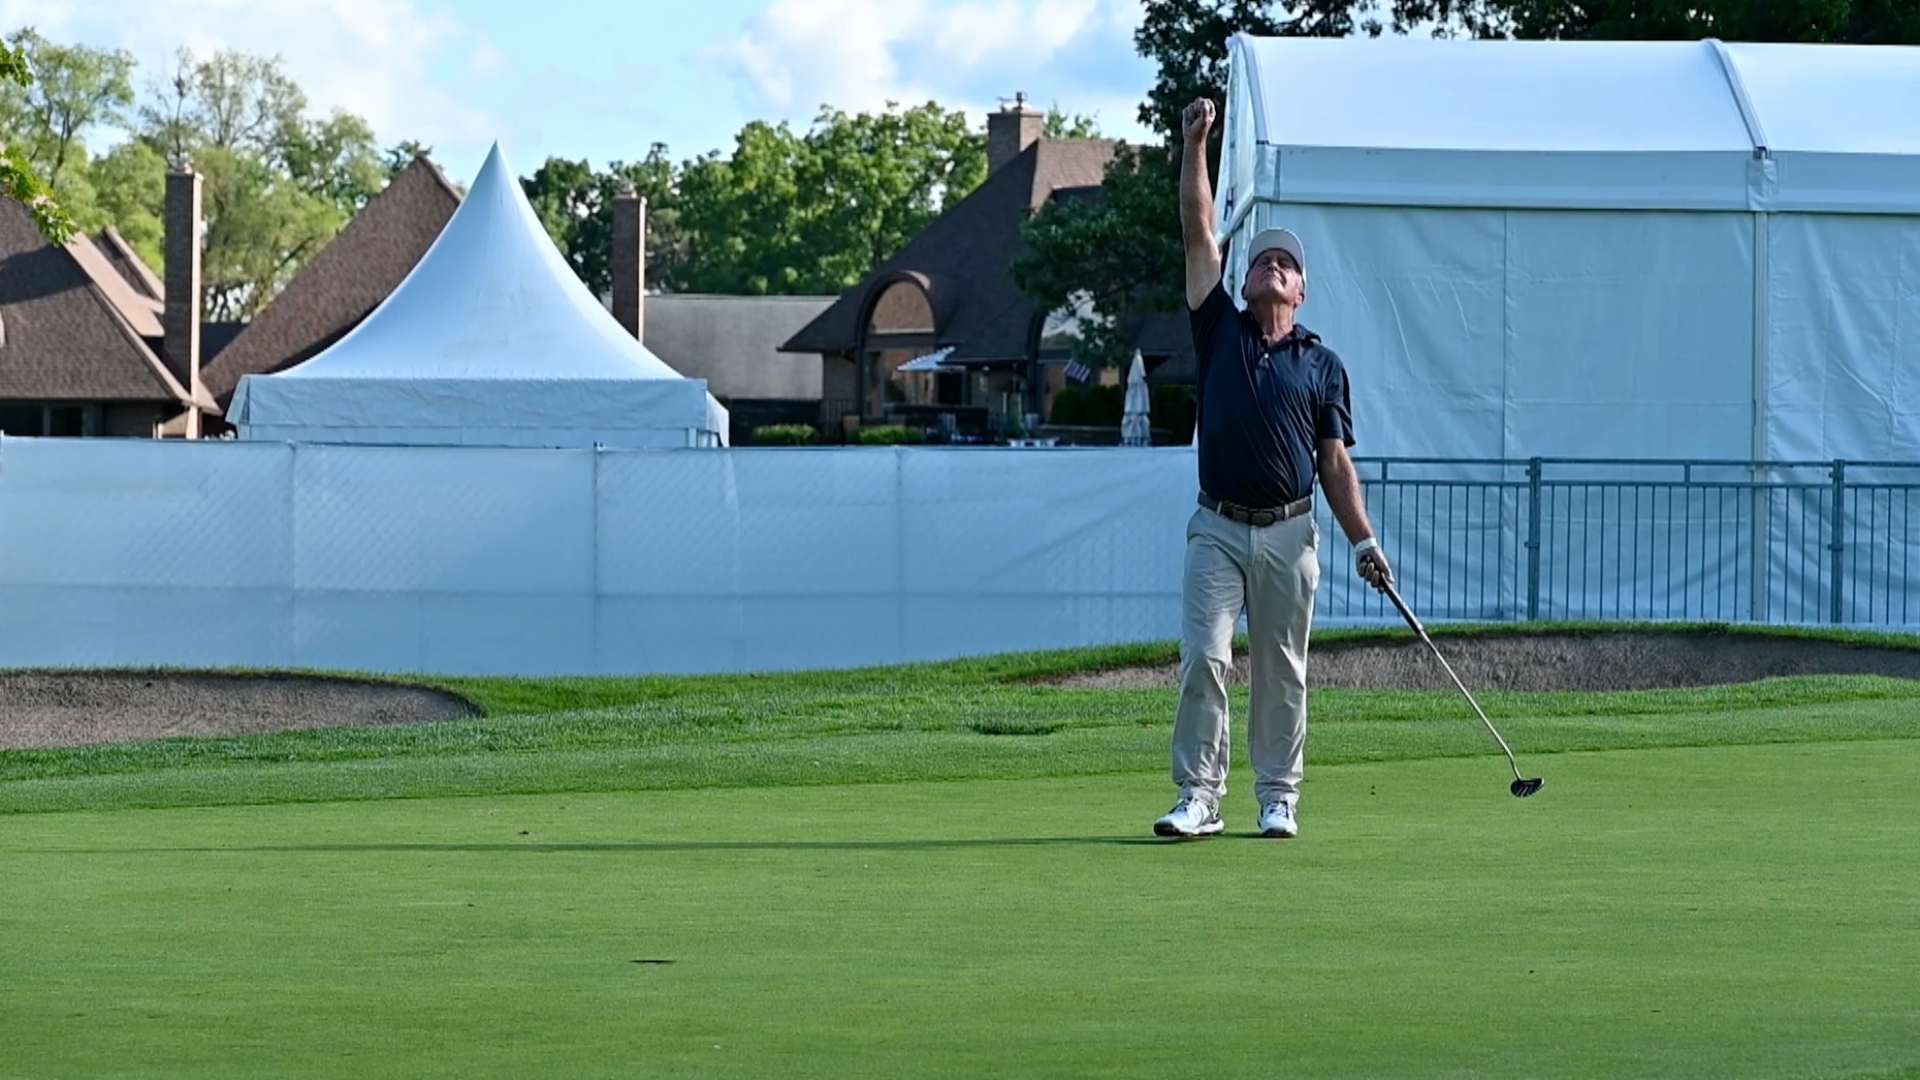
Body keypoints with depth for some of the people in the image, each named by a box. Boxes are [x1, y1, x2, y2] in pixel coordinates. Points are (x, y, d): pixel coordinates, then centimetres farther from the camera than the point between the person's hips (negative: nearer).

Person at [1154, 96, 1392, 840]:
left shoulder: (1322, 364, 8)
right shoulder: (1220, 334, 9)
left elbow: (1334, 460, 7)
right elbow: (1199, 235, 4)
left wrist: (1363, 540, -1)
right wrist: (1194, 147, -2)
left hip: (1289, 533, 0)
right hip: (1219, 528, 0)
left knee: (1281, 673, 5)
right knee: (1203, 659, -10)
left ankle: (1278, 798, 12)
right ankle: (1198, 797, -8)